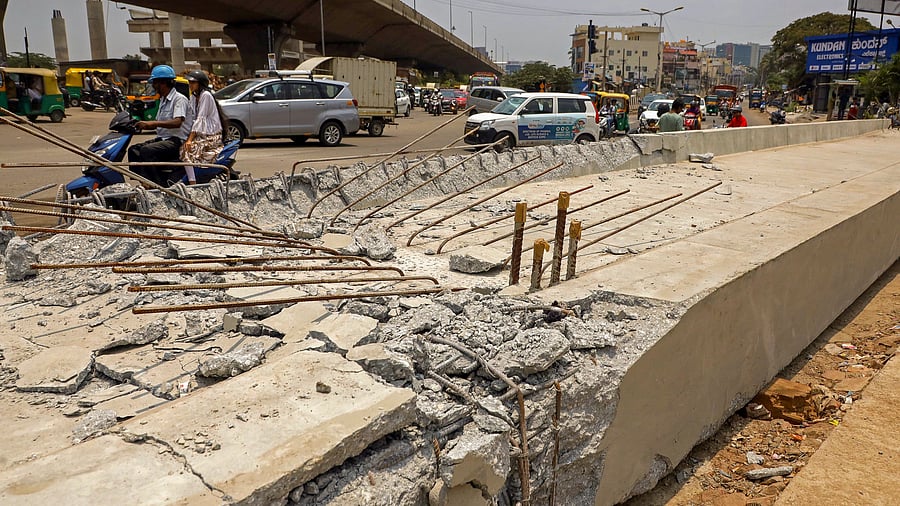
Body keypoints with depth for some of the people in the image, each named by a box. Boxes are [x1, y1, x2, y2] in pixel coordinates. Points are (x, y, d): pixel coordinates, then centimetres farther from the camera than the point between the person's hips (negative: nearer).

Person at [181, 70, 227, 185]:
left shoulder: (206, 95, -11)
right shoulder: (194, 97, 16)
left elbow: (200, 119, -17)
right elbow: (192, 119, 12)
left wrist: (190, 140, -21)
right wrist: (188, 137, -2)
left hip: (211, 136, -9)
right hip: (201, 134, 9)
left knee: (186, 150, -22)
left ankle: (192, 183, -24)